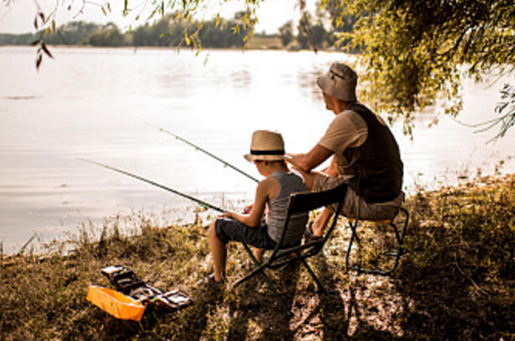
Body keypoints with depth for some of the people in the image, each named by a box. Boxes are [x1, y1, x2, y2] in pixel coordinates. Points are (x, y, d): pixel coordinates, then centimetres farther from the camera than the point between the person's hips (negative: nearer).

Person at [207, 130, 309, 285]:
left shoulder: (266, 184, -22)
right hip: (296, 239, 8)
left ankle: (218, 276, 22)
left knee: (216, 227, 7)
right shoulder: (300, 180, 0)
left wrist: (233, 214, 4)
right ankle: (258, 257, 55)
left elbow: (253, 222, -14)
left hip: (273, 240, -7)